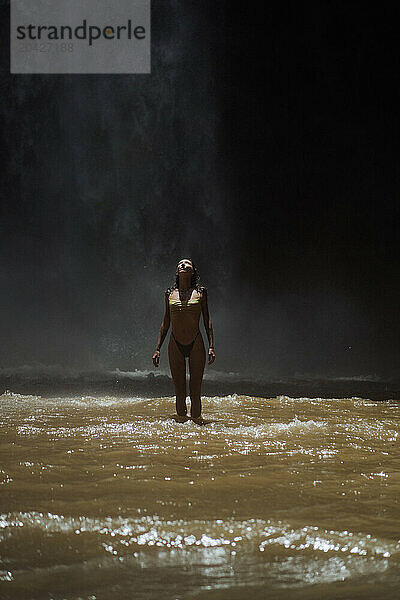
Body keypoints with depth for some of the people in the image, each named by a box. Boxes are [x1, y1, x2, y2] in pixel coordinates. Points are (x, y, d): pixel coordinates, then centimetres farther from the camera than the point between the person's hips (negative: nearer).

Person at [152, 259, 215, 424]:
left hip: (196, 345, -1)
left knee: (196, 391, -1)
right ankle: (181, 419, 12)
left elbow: (207, 320, 6)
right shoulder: (170, 293, 8)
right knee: (179, 392, 2)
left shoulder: (200, 292, 4)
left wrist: (211, 346, -3)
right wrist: (157, 349, 11)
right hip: (175, 346, 1)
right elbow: (165, 323, 14)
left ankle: (196, 420, 8)